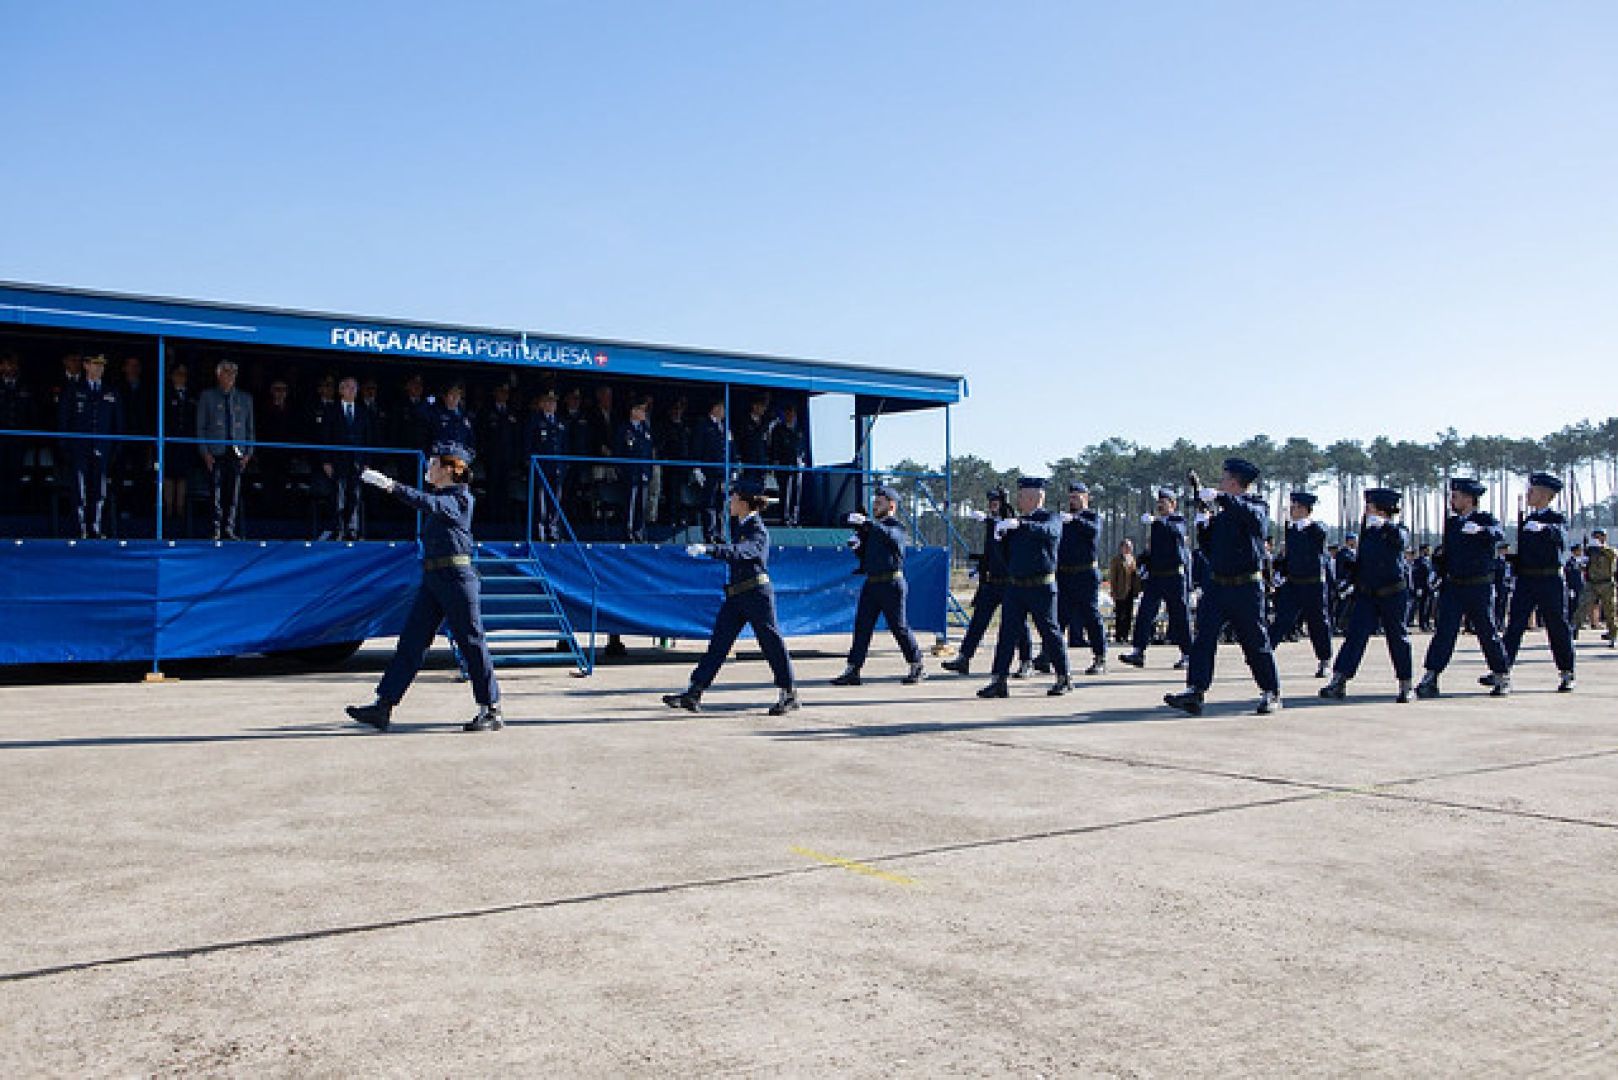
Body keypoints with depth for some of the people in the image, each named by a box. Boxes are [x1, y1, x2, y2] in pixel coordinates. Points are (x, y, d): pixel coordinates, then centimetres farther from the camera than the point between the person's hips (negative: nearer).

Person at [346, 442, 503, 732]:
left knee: (471, 642, -3)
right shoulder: (439, 494, 19)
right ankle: (383, 707, 3)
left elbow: (430, 504, -25)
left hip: (456, 575, -8)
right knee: (411, 640, 4)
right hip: (431, 578, 9)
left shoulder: (461, 498, -8)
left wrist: (392, 486, -31)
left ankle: (492, 711, 5)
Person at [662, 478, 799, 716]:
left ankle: (789, 694, 13)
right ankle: (694, 693, 1)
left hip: (756, 593, -9)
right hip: (735, 596, 9)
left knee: (771, 642, 1)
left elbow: (740, 552, -32)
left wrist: (707, 549, -41)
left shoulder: (758, 531, -15)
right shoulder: (742, 526, 13)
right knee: (718, 642, 3)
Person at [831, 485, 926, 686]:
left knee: (899, 627, 0)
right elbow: (864, 555, 22)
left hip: (891, 583, -7)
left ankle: (917, 666, 15)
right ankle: (852, 671, 3)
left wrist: (867, 523, -39)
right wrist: (858, 542, 2)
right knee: (862, 626, 2)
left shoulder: (896, 526, -5)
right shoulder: (872, 527, 18)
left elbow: (890, 536, -30)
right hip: (871, 584, 7)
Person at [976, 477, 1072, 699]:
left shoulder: (1051, 518, -3)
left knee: (1049, 632, 2)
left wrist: (1020, 525, -39)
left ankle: (1064, 678, 16)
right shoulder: (1016, 520, 16)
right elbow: (1008, 553, 19)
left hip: (1041, 588, -6)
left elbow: (1048, 531, -27)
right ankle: (998, 681, 0)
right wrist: (1000, 534, -3)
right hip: (1015, 587, 6)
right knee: (1007, 633, 0)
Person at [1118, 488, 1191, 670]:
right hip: (1155, 575, 6)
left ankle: (1186, 655, 10)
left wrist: (1156, 520, -36)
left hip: (1175, 576, -6)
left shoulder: (1179, 520, -1)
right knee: (1145, 613, -5)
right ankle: (1138, 651, -7)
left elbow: (1175, 531, -26)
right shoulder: (1156, 522, 18)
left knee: (1180, 616, 1)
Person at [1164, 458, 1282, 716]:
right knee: (1203, 638, -6)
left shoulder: (1258, 506, -1)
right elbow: (1208, 548, 17)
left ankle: (1271, 694, 16)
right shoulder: (1221, 511, 16)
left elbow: (1253, 518, -27)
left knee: (1255, 642, 3)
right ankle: (1194, 692, -10)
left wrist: (1220, 497, -28)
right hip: (1216, 585, 5)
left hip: (1246, 588, -5)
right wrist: (1204, 523, 2)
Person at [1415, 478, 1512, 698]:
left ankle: (1503, 677, 17)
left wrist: (1480, 531, -44)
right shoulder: (1451, 522, 12)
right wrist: (1441, 573, 11)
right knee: (1444, 631, -5)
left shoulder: (1485, 519, -4)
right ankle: (1430, 677, -8)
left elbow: (1499, 534, -26)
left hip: (1480, 588, -4)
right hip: (1453, 587, 4)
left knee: (1487, 632, 2)